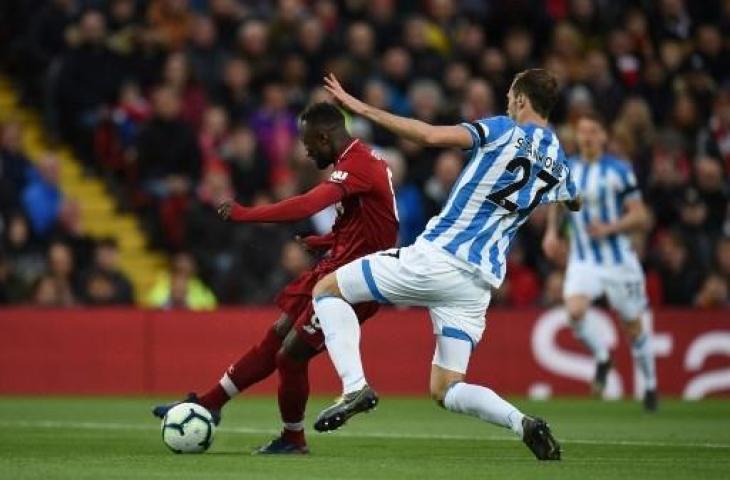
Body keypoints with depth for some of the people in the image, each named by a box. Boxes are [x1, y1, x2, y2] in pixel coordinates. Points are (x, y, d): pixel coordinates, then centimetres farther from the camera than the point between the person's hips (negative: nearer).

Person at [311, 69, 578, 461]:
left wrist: (362, 108, -16)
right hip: (480, 282, 6)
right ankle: (522, 423, -13)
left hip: (437, 257, -6)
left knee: (327, 289, 8)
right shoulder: (558, 162, 13)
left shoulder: (503, 131, -5)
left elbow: (431, 136, -20)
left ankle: (355, 386, -11)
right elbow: (574, 203, 37)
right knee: (445, 391, 13)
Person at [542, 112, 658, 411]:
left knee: (633, 325, 7)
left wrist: (609, 228, -23)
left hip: (619, 260, -2)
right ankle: (602, 357, 4)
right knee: (574, 311, -24)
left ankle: (650, 384, 29)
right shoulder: (566, 170, 3)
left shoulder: (619, 171, -8)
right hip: (583, 260, 2)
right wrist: (551, 231, 7)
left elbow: (641, 217, -8)